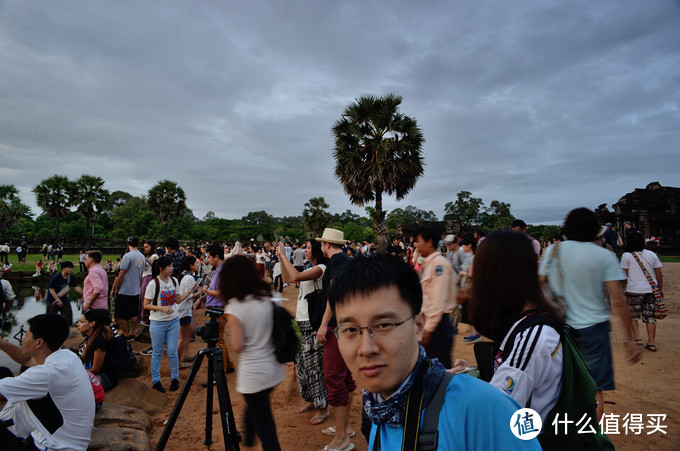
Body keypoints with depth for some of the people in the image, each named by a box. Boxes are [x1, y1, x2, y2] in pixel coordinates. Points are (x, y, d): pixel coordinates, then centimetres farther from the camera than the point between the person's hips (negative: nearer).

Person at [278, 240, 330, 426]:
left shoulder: (321, 269, -14)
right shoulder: (310, 270, 14)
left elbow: (296, 276, -29)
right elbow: (287, 279, 18)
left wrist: (284, 255, -20)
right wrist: (281, 257, 12)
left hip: (313, 323, -9)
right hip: (301, 321, 9)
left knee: (314, 364, -3)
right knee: (303, 363, 16)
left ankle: (324, 407, 9)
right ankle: (312, 400, 31)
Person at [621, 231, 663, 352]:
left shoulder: (626, 256, -5)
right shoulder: (652, 254, 7)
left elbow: (624, 274, -5)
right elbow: (659, 274, 9)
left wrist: (623, 287, 7)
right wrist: (660, 289, 16)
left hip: (634, 290, -4)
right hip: (651, 290, 4)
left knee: (632, 315, 12)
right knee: (650, 316, 8)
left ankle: (636, 337, 5)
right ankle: (651, 343, 9)